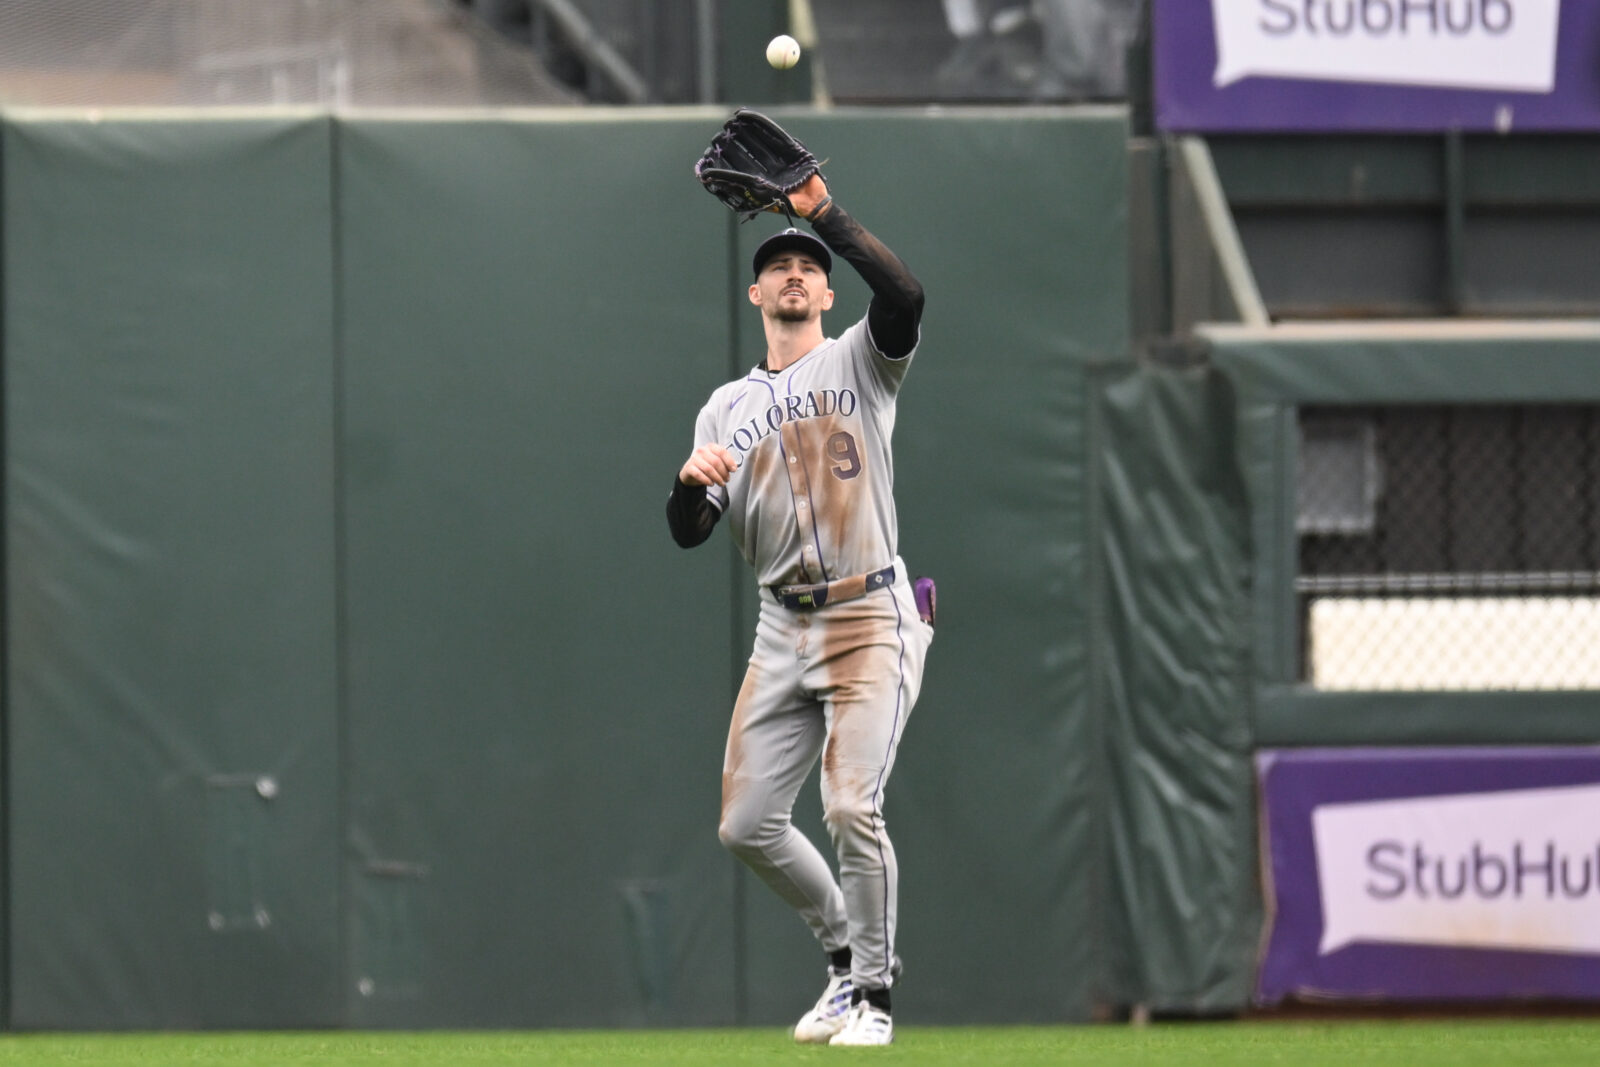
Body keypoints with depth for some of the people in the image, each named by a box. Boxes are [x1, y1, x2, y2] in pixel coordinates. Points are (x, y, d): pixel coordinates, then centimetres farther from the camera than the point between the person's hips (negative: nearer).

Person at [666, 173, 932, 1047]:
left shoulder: (859, 362, 5)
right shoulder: (727, 409, 15)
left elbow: (904, 296, -19)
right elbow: (689, 533, 6)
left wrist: (826, 214, -20)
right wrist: (690, 485, -16)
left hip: (870, 621, -5)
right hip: (782, 631, 5)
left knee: (851, 807, -18)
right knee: (747, 826, 3)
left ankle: (873, 991, -4)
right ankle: (845, 951, 23)